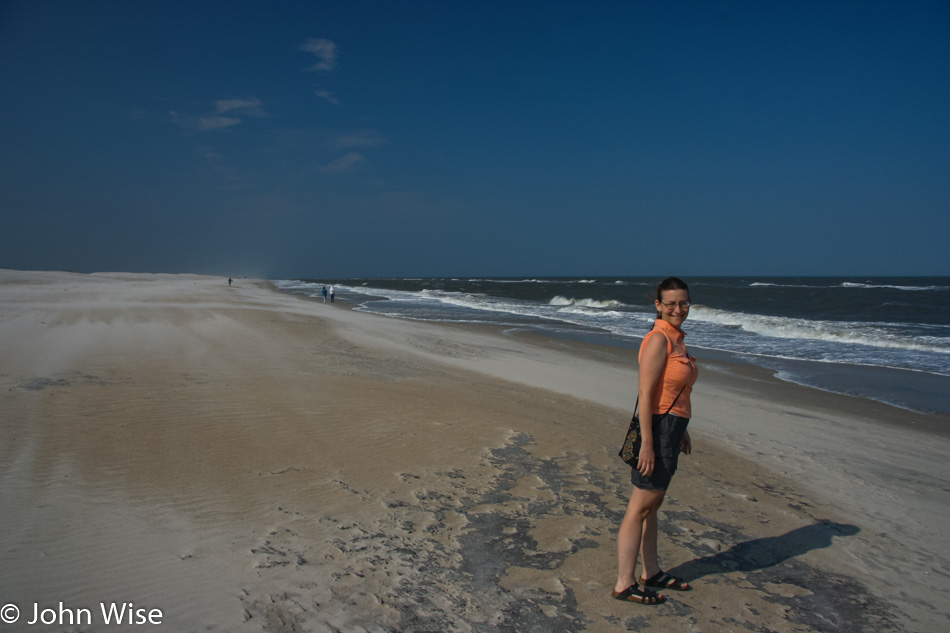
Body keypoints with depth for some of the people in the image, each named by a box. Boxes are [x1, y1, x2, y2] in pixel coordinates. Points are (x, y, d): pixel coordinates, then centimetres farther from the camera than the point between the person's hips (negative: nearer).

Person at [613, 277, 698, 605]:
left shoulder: (676, 338, 12)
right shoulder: (658, 339, -17)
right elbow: (645, 394, -21)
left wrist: (682, 430, 23)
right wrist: (647, 443, -23)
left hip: (671, 428, 10)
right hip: (657, 429, -10)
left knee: (653, 504, 18)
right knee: (639, 508, -1)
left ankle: (651, 572, 32)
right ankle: (624, 584, 9)